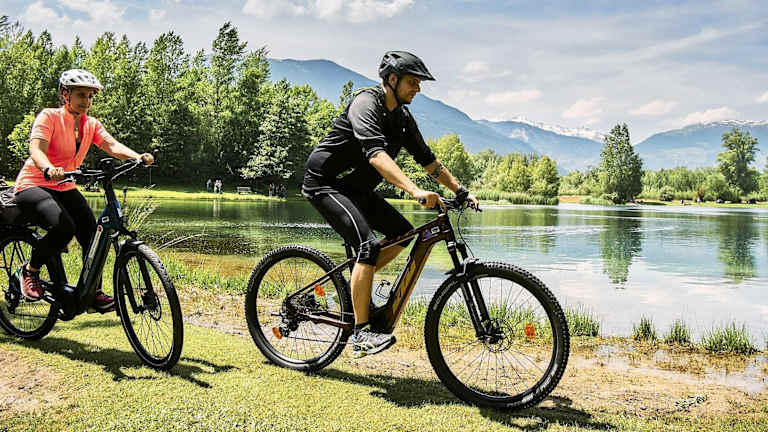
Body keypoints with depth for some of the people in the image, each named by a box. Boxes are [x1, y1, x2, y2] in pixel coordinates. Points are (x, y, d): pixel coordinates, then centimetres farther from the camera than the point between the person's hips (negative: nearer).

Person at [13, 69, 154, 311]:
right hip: (33, 186, -6)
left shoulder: (91, 125, 4)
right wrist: (49, 169, -49)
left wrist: (137, 157, -32)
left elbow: (112, 146, -11)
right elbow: (36, 149, -27)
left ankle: (93, 292, 3)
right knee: (63, 227, -31)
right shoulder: (49, 117, -12)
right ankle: (30, 270, -5)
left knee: (92, 234, -11)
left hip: (65, 189, 6)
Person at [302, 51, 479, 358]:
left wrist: (461, 191, 5)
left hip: (355, 187, 9)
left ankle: (355, 286, 15)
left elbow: (427, 159, 12)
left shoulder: (402, 117, 6)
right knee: (369, 244, -24)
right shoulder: (365, 103, -21)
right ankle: (361, 333, -19)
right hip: (325, 182, -9)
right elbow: (376, 154, -37)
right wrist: (415, 191, -48)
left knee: (403, 233, 4)